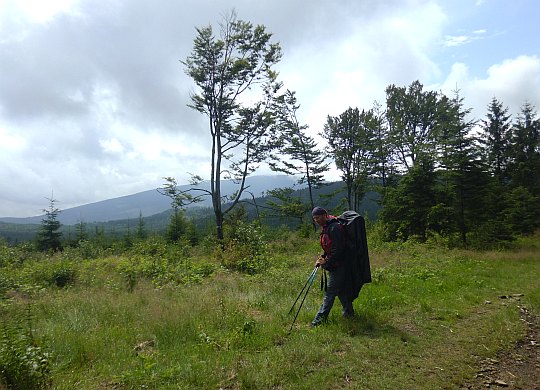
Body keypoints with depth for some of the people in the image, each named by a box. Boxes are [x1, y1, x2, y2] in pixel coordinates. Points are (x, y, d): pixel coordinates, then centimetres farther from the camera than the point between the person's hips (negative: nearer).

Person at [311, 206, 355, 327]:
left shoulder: (334, 227, -21)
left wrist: (327, 262, -18)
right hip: (334, 265, 10)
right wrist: (322, 257, 4)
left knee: (330, 292, -4)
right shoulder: (326, 228, 12)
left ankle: (320, 318, 2)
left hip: (338, 265, -10)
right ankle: (349, 313, 30)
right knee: (341, 290, 18)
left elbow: (338, 249, -25)